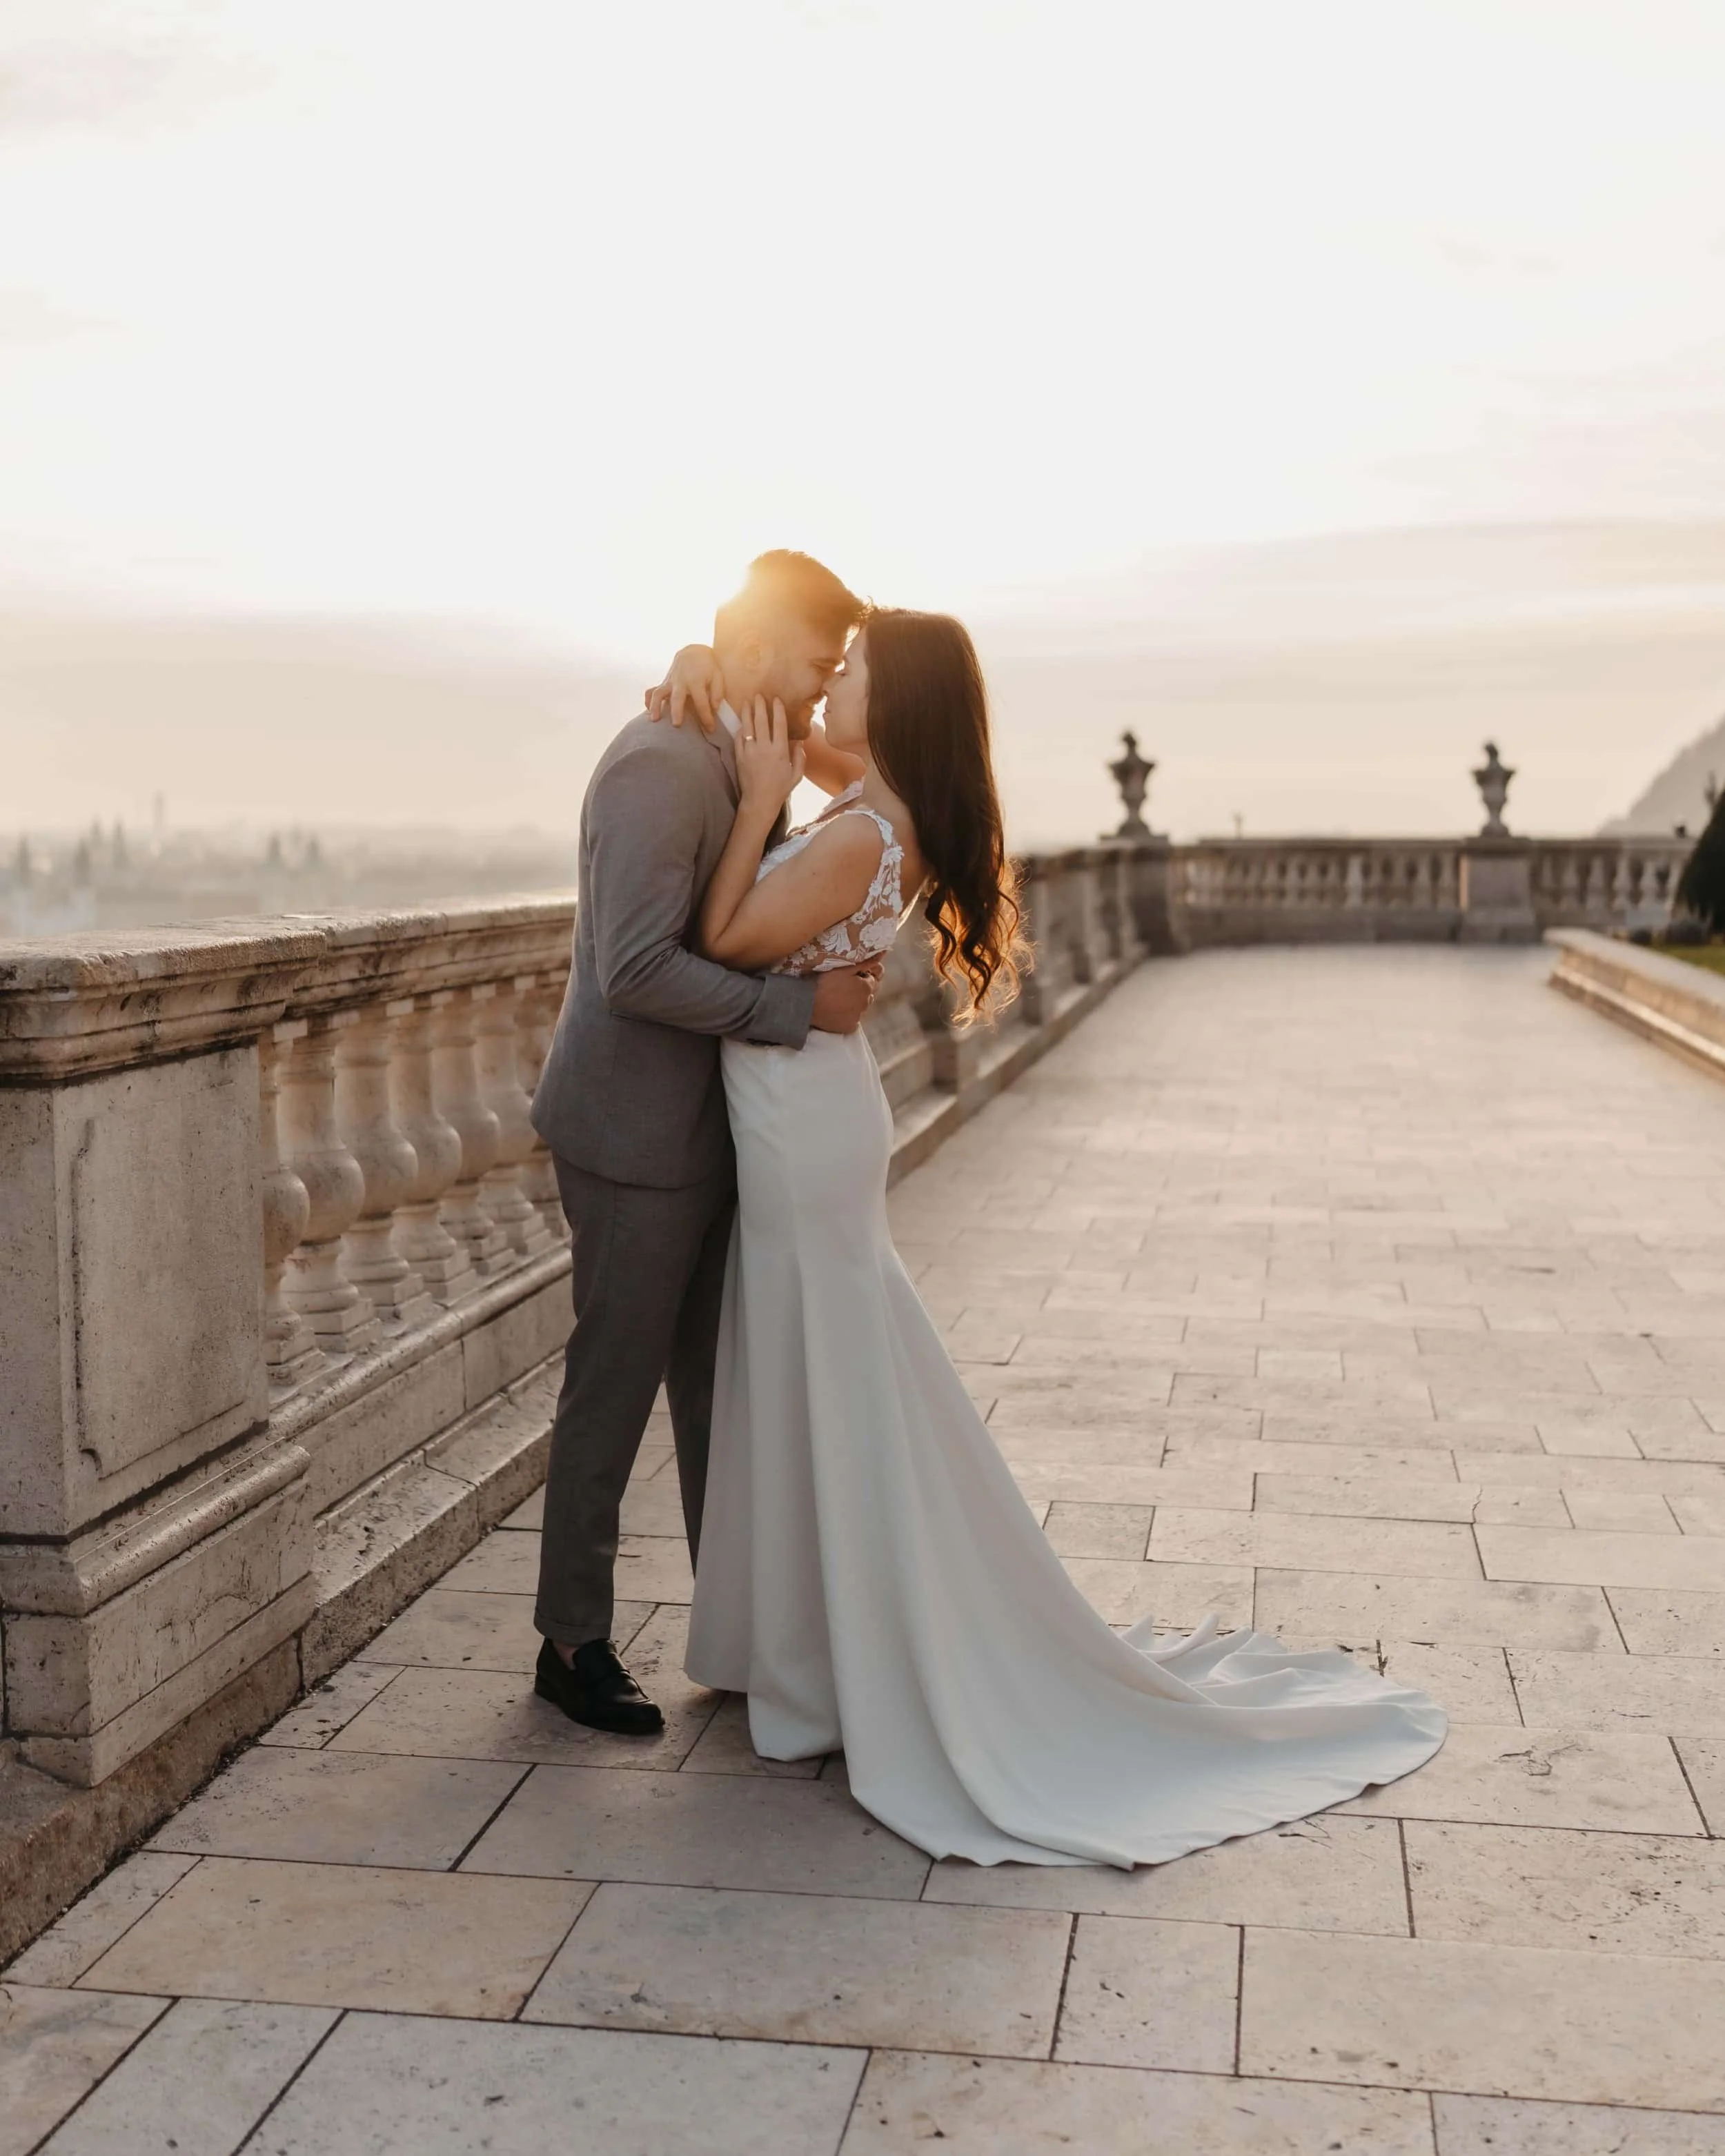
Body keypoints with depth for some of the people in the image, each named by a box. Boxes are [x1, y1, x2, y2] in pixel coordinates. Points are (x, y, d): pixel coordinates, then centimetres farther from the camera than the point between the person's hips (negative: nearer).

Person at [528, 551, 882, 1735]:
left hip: (705, 1131, 9)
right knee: (615, 1388, 4)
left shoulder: (725, 762, 10)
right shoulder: (662, 764, -21)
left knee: (715, 1381, 17)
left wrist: (832, 966, 2)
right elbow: (636, 969, -28)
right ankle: (574, 1641, 20)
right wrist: (801, 1004, -22)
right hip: (640, 1136, -9)